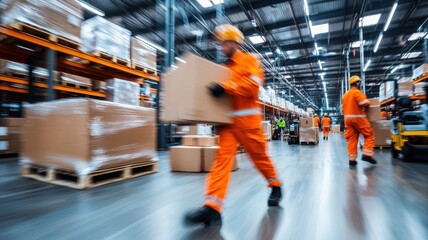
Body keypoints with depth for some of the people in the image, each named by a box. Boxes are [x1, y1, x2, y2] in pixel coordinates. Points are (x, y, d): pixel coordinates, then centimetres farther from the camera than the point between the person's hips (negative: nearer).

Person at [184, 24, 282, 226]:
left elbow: (253, 85, -15)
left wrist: (226, 87, -23)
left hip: (247, 118, -5)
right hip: (228, 119, 5)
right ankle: (213, 207, -12)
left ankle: (276, 186, 36)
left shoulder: (250, 60, 2)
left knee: (259, 156, 8)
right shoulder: (226, 68, 20)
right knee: (222, 158, -8)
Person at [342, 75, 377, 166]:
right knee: (369, 135, 4)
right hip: (358, 118, -7)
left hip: (348, 118, 7)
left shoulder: (345, 95, 18)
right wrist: (368, 102, 4)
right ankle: (367, 154, -5)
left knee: (351, 138, 5)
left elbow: (343, 108, 20)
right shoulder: (357, 92, -7)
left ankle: (352, 159, 2)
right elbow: (365, 103, -16)